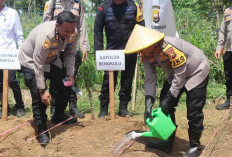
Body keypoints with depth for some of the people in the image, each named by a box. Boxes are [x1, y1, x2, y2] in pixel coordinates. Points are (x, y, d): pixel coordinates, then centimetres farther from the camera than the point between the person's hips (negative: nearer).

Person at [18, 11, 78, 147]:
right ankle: (42, 130, -1)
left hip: (52, 60, 7)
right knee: (39, 96, -15)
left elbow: (70, 54, -2)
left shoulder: (73, 34, -20)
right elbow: (38, 65, -35)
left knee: (65, 86, 10)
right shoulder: (45, 35, -40)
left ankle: (58, 116, 34)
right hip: (31, 61, -7)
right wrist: (42, 90, -32)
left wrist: (70, 73, -13)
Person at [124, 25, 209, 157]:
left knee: (194, 110, -11)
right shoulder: (146, 55, -13)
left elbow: (180, 75, -31)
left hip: (197, 71, -8)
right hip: (175, 74, 8)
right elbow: (150, 79, -10)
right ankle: (167, 143, 15)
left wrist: (169, 99, -25)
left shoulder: (169, 48, -39)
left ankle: (194, 146, 7)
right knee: (165, 107, 4)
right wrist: (149, 103, -21)